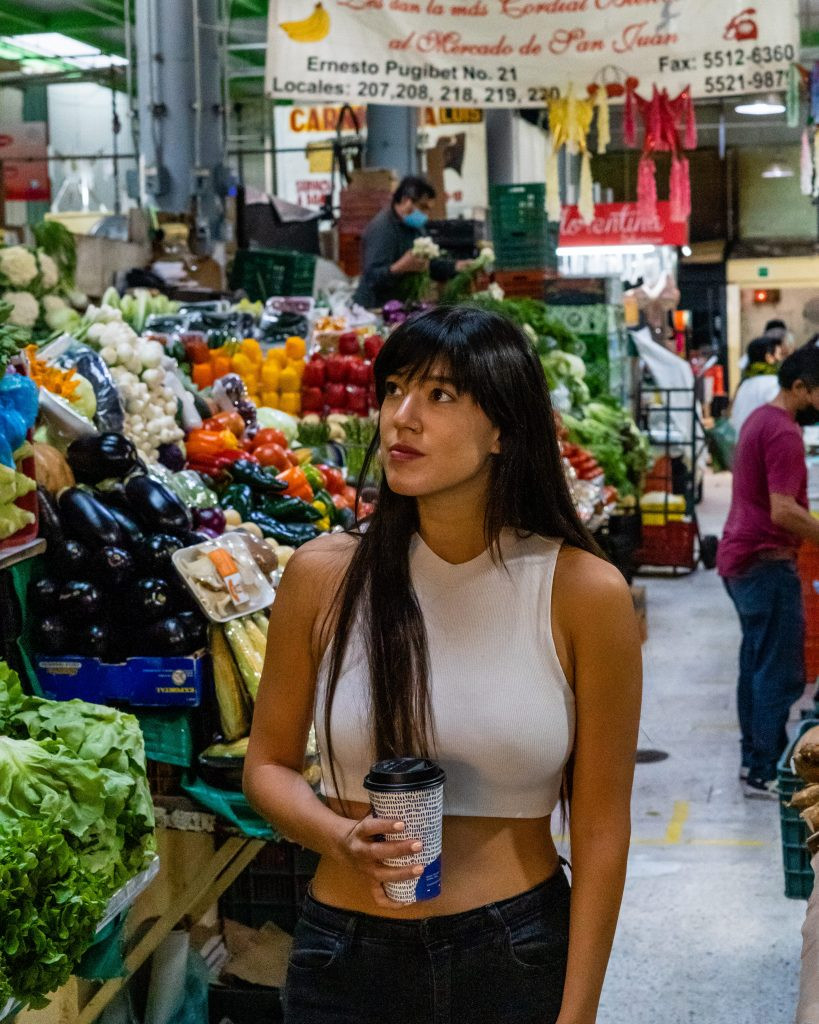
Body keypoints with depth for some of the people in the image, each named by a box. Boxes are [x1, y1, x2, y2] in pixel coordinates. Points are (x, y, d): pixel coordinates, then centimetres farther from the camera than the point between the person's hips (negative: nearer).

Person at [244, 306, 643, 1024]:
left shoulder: (586, 593, -11)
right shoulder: (325, 575, -6)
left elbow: (600, 829, -7)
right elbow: (270, 765, 4)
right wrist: (344, 840, -15)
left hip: (519, 962, -1)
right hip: (347, 960, 2)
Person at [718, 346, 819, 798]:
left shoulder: (760, 419, 14)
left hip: (741, 557, 11)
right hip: (766, 562, -11)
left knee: (757, 663, 17)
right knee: (781, 674, -5)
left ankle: (754, 760, 24)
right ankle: (765, 773, -1)